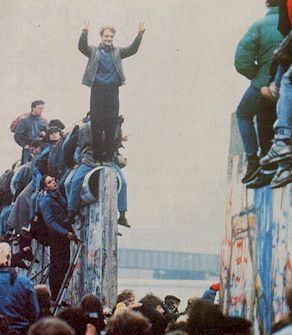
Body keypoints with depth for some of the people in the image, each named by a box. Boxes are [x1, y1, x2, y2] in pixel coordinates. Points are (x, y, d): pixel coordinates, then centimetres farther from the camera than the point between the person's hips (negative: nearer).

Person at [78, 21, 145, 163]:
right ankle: (97, 155, 5)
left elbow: (132, 49, 2)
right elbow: (82, 47, -9)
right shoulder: (94, 51, 8)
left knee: (111, 125, 0)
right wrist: (85, 33, -25)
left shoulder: (117, 52, 13)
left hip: (112, 90, 1)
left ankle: (108, 156, 5)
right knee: (96, 124, 0)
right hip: (97, 89, -1)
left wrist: (139, 35, -12)